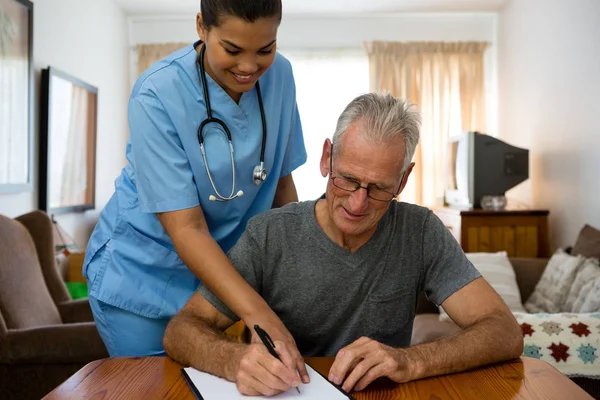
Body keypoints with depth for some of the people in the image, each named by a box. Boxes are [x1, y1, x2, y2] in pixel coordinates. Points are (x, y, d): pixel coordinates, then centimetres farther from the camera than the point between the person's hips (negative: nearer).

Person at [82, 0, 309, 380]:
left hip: (226, 271, 4)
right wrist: (257, 312, -36)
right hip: (143, 274, -4)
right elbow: (185, 227, -27)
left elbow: (282, 181, 1)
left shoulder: (279, 75, -9)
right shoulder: (158, 95, -24)